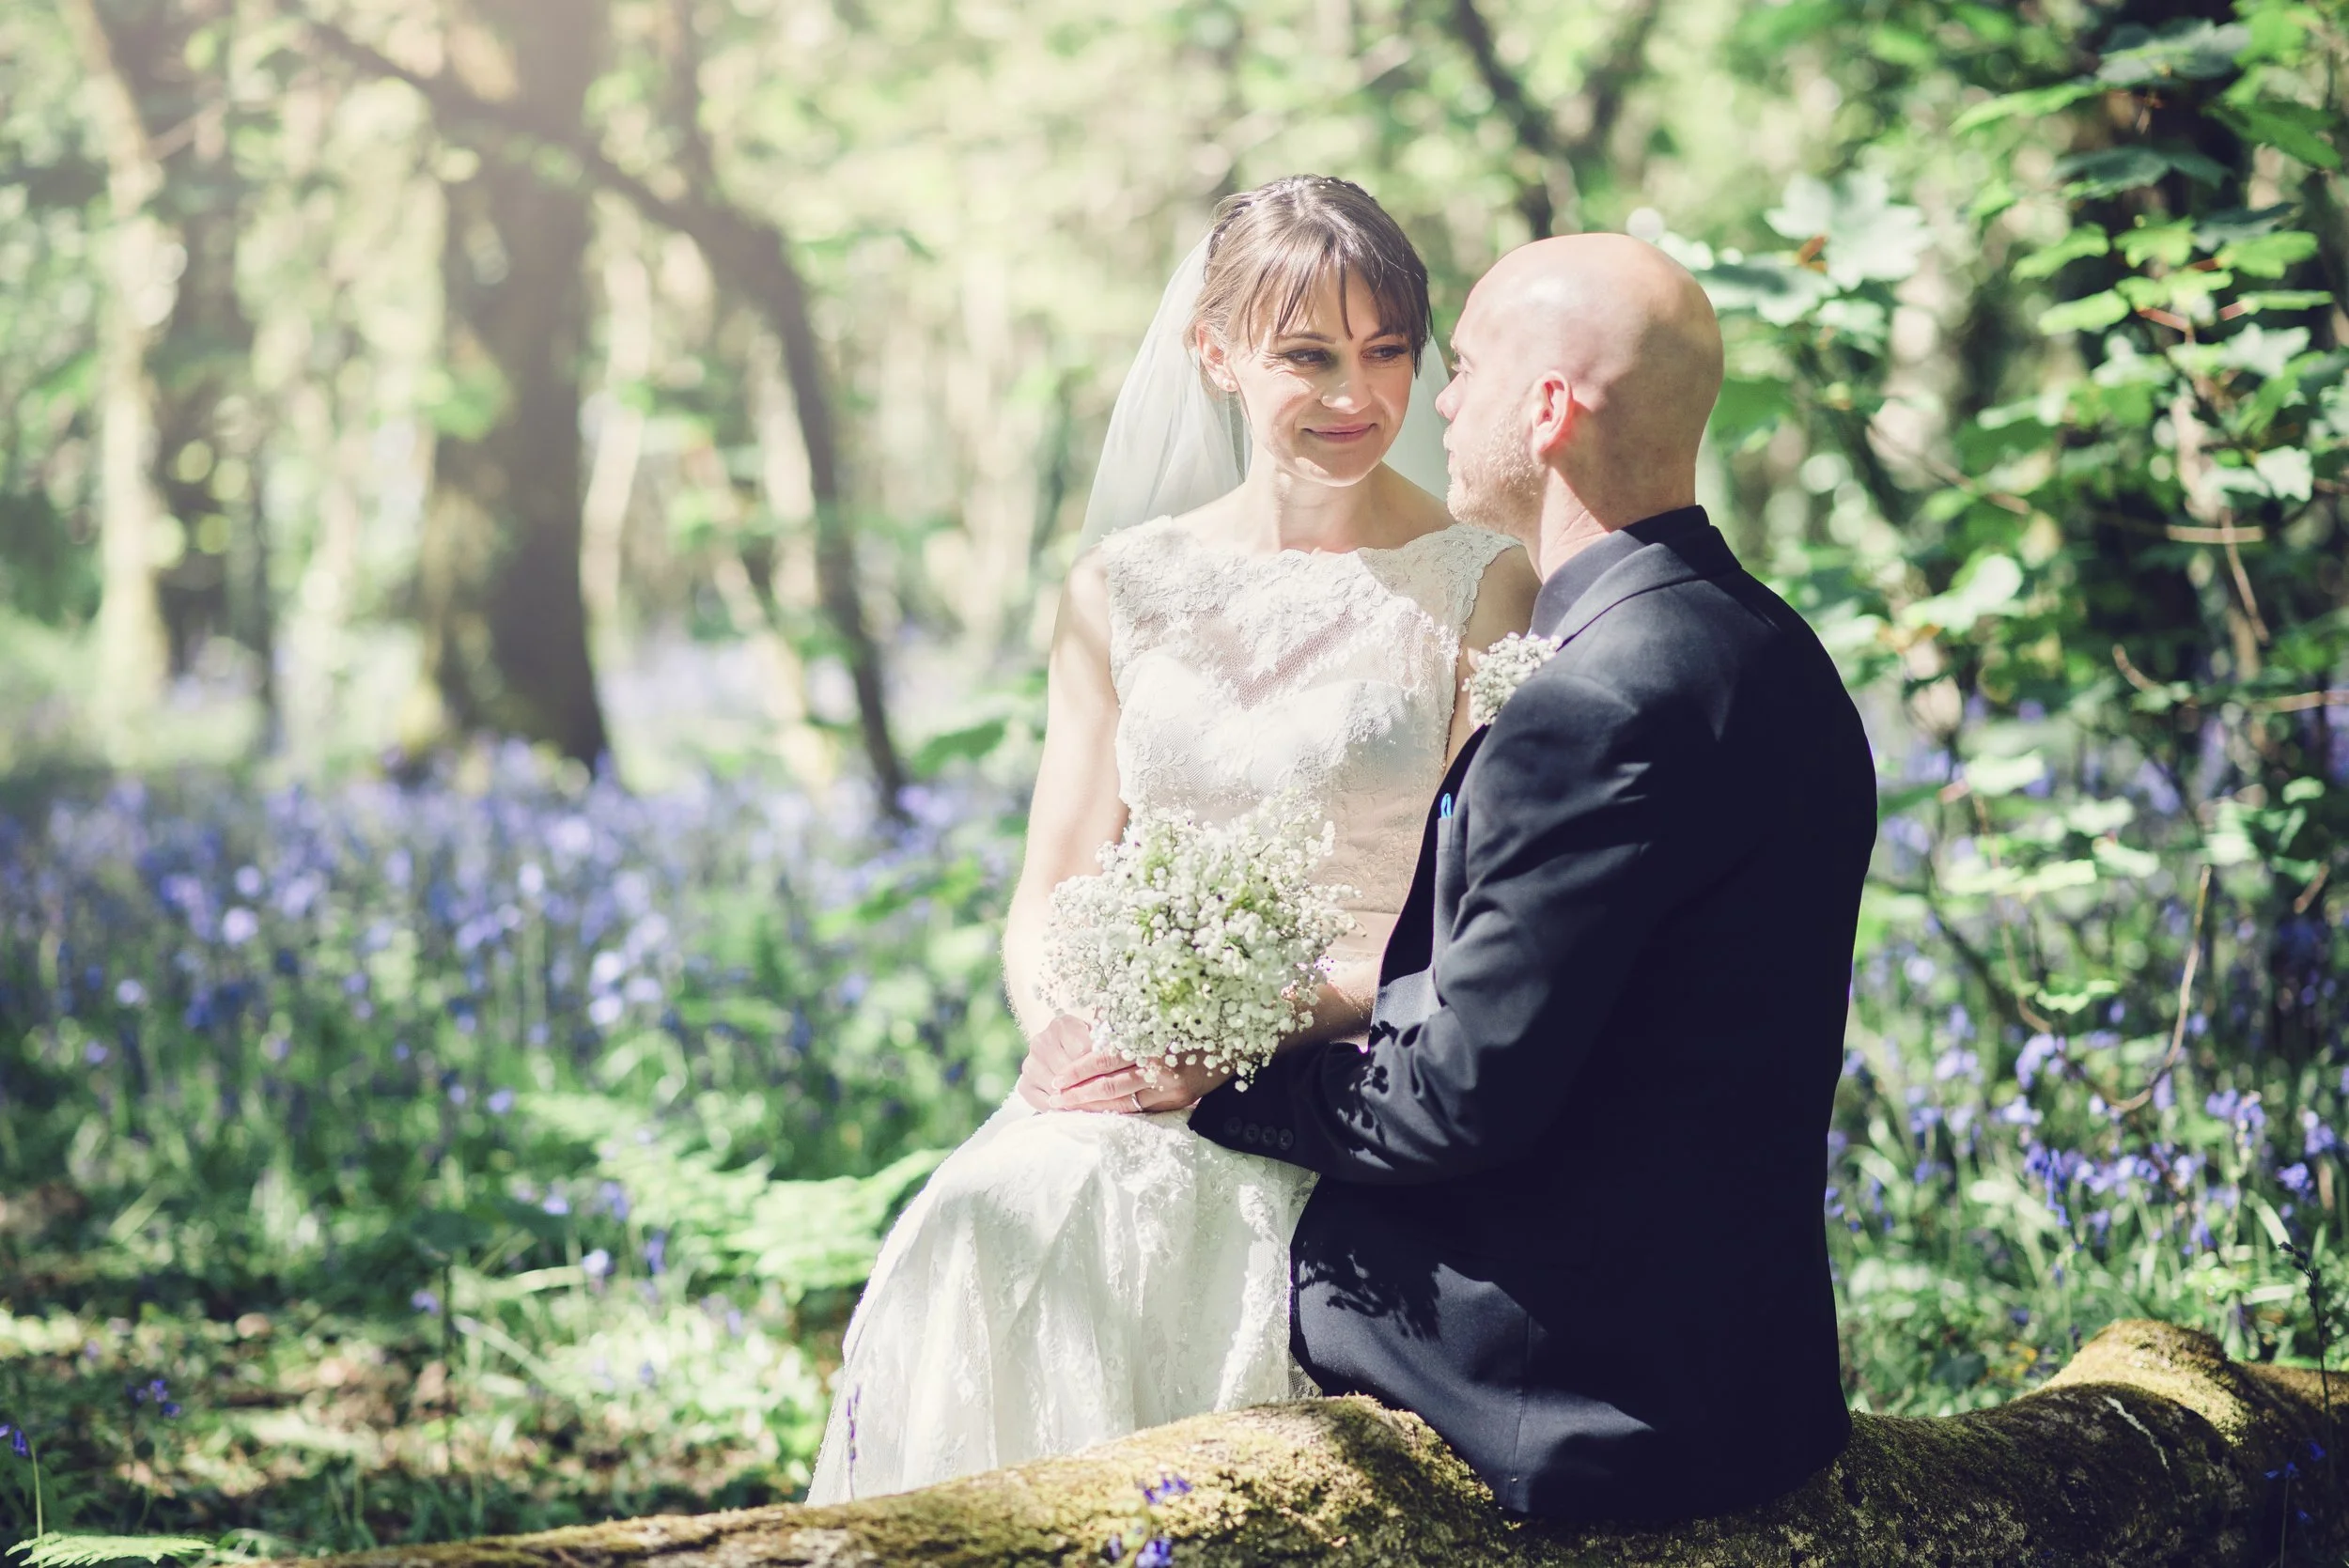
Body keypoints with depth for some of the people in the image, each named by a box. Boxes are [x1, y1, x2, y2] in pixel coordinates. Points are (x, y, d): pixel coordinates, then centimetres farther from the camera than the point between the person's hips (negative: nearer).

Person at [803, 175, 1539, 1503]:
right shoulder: (1125, 590, 12)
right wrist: (1068, 1033, -11)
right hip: (1142, 1083, 3)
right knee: (989, 1217, -29)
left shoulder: (1481, 587, 2)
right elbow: (1053, 894, 12)